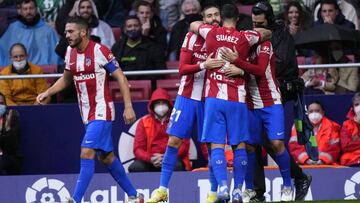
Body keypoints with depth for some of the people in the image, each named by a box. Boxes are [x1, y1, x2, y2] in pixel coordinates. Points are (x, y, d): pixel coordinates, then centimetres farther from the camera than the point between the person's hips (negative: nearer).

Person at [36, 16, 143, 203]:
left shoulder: (99, 51, -14)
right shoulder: (70, 52, 7)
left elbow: (120, 77, -11)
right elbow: (66, 79, 23)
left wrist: (128, 107, -17)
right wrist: (47, 93, 8)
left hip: (101, 112, -8)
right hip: (87, 113, 8)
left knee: (87, 153, -19)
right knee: (106, 157, 14)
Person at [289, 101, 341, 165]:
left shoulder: (331, 126, 9)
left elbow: (334, 148, 1)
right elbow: (294, 146, 0)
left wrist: (322, 160, -15)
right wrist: (306, 160, -14)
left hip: (327, 165, 0)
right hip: (304, 165, 0)